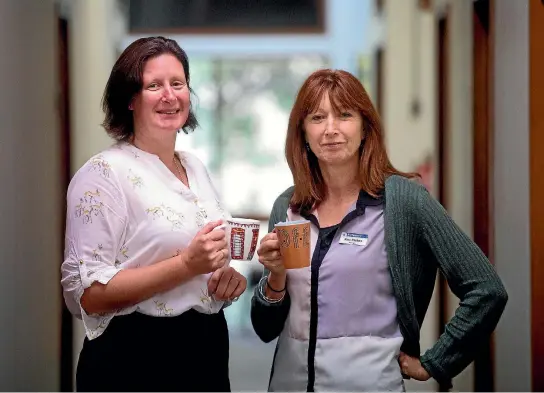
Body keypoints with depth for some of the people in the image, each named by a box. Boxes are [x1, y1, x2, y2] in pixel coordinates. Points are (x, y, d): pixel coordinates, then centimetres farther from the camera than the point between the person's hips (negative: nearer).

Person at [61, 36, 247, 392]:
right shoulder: (104, 173, -12)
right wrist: (186, 264, -25)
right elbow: (89, 294, -19)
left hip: (208, 350, 7)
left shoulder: (196, 168, 10)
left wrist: (228, 277, -2)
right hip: (136, 361, -7)